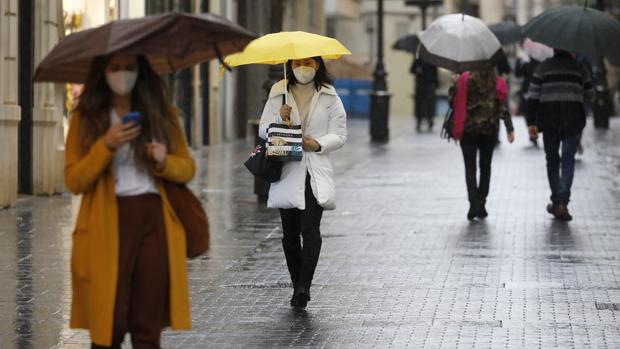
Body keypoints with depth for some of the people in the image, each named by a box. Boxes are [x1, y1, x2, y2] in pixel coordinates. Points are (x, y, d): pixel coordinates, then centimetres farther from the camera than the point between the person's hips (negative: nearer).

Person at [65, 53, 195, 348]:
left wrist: (164, 161, -8)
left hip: (154, 220, 2)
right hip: (109, 224, -2)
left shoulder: (161, 112, 11)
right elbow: (73, 181, -2)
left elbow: (187, 168, 14)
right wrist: (107, 145, -15)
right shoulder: (85, 117, 5)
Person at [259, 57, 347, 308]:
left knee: (310, 229, -17)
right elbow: (262, 130, 8)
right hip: (287, 171, 2)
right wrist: (279, 118, -12)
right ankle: (298, 287, 17)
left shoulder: (329, 97, 7)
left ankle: (304, 287, -24)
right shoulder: (278, 94, 9)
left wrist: (318, 144, -13)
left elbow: (339, 135, 5)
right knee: (290, 233, 5)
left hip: (316, 171, -2)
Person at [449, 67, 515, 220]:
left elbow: (453, 102, -5)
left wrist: (453, 85, 11)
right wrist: (510, 128, -5)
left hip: (468, 130, -2)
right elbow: (503, 107, -7)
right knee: (485, 167, 16)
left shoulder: (465, 80, -7)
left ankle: (474, 203, -16)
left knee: (470, 168, 1)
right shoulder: (498, 83, -3)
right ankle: (481, 205, 15)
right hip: (490, 131, 2)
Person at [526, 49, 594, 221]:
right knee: (568, 161, -1)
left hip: (549, 120, 1)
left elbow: (533, 95, -3)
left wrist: (531, 122, -3)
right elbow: (589, 96, 14)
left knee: (552, 161, 14)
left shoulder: (543, 67, 4)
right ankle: (562, 203, -16)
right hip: (573, 120, 0)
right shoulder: (580, 68, 6)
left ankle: (556, 202, 19)